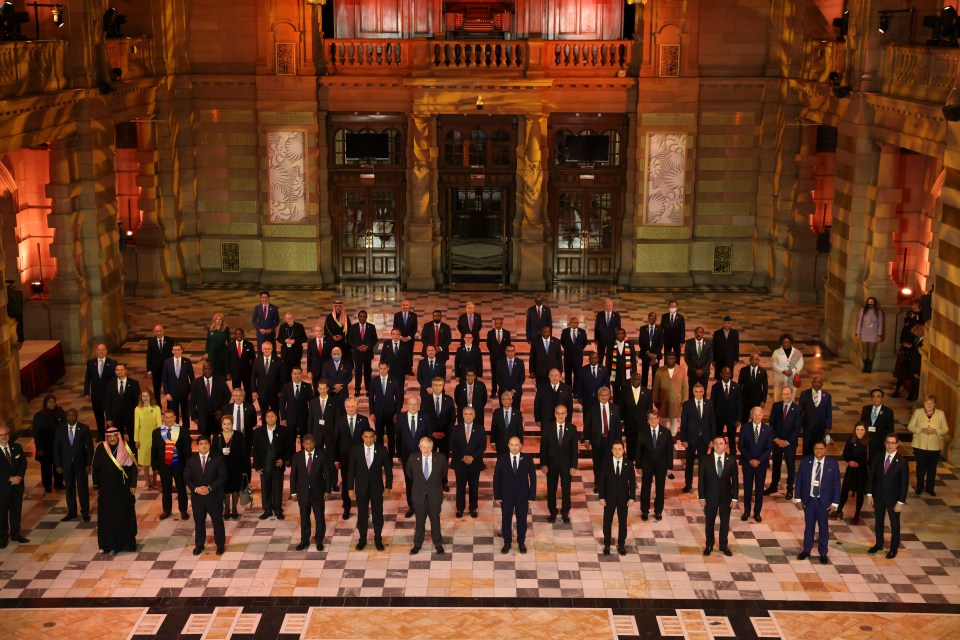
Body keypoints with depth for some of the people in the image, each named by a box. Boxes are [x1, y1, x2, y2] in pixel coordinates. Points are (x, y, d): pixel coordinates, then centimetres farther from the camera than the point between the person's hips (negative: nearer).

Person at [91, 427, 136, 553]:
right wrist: (96, 487, 1)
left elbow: (133, 468, -2)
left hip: (123, 489, 0)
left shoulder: (125, 449, -5)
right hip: (107, 489, 0)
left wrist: (133, 485, -5)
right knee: (107, 516, 5)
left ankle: (126, 542, 19)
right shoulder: (101, 449, -5)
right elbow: (95, 469, 1)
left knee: (125, 515, 7)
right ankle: (108, 544, 13)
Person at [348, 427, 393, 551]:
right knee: (362, 514, 10)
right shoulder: (355, 450, -8)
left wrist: (388, 487, -1)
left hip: (377, 486, 0)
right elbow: (351, 470, -1)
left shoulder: (382, 450, -9)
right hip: (361, 486, 0)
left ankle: (378, 539, 24)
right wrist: (351, 488, -1)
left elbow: (388, 469, -1)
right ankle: (362, 539, 25)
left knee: (378, 513, 9)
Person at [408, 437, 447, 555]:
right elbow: (409, 472, 10)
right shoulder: (413, 459, -11)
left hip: (435, 495, 0)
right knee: (420, 521, 13)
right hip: (419, 495, 0)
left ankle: (438, 544, 29)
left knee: (435, 520, 13)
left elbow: (444, 473, 9)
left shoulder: (440, 458, -12)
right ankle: (417, 544, 29)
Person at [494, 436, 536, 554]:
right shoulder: (501, 459, -9)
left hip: (522, 496, 0)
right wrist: (497, 496, -5)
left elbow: (533, 478, -3)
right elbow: (496, 478, -4)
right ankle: (507, 543, 28)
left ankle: (521, 542, 31)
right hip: (506, 496, 0)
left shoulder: (528, 459, -8)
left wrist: (532, 496, -4)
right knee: (506, 520, 11)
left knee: (522, 520, 13)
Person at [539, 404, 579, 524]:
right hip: (551, 463, 0)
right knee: (551, 489, 9)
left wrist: (574, 466, -7)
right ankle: (552, 513, 25)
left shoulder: (572, 428, -6)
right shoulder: (547, 427, -7)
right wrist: (543, 464, -8)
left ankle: (565, 512, 26)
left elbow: (575, 449, -3)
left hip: (566, 464, 0)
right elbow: (543, 447, -5)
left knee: (566, 489, 9)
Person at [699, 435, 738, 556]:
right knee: (709, 522, 12)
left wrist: (735, 498, -5)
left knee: (725, 521, 14)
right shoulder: (706, 460, -10)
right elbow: (702, 480, -6)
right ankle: (709, 545, 29)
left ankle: (723, 545, 31)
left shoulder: (731, 460, -7)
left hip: (726, 496, 1)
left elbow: (735, 480, -3)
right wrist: (702, 497, -8)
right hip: (710, 496, -1)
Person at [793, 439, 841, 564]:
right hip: (808, 500, 1)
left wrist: (835, 502, -6)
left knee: (823, 527, 9)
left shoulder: (832, 463, -8)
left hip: (824, 502, -1)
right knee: (808, 526, 13)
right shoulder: (806, 461, -5)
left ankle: (823, 553, 23)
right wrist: (798, 498, -2)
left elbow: (837, 484, -4)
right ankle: (806, 550, 28)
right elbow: (799, 480, 0)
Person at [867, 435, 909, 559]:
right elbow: (871, 477, 1)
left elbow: (904, 483, -13)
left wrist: (901, 502, -14)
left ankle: (894, 548, 29)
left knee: (894, 525, 12)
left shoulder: (902, 462, -16)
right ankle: (879, 544, 38)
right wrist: (869, 494, -2)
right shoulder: (878, 459, -5)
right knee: (878, 521, 19)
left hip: (893, 498, -3)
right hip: (878, 496, 3)